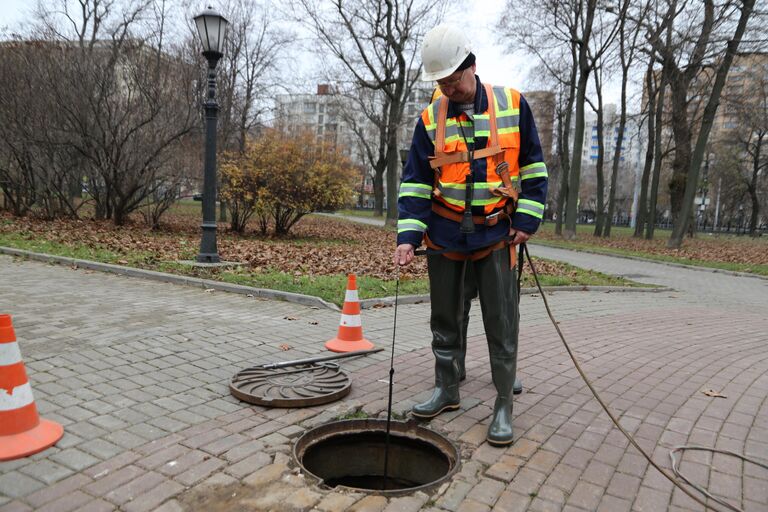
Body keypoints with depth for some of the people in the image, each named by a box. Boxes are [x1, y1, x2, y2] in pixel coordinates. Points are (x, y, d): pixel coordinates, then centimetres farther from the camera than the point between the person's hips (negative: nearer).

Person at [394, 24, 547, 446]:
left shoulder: (512, 105, 0)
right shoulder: (430, 119, 2)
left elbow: (533, 167, 4)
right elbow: (415, 181, 0)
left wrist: (528, 219, -4)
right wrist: (408, 235, -10)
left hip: (496, 233, -2)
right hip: (444, 235, 2)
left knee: (501, 323, 1)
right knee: (445, 318, 11)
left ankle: (503, 405, 15)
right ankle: (447, 390, 28)